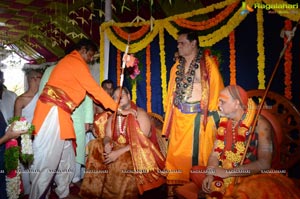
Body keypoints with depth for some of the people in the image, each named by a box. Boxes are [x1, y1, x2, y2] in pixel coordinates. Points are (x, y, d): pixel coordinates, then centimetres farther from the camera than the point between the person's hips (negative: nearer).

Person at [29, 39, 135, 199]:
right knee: (47, 160, -7)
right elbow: (94, 88, -11)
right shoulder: (76, 62, -7)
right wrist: (119, 109, -8)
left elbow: (89, 90, 23)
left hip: (58, 112, 10)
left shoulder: (70, 61, 23)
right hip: (53, 111, -10)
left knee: (66, 157, 14)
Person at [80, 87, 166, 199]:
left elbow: (141, 143, -20)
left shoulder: (140, 114, -11)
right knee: (96, 147, -15)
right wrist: (107, 144, -22)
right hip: (117, 149, 6)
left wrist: (119, 152, -28)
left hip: (138, 153, -6)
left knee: (122, 161, -35)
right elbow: (107, 137, 4)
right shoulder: (113, 117, 11)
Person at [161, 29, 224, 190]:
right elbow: (171, 93, 13)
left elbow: (216, 91, -7)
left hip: (199, 116, -5)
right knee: (177, 153, 8)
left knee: (198, 153, 2)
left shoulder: (207, 64, -3)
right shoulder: (176, 67, 13)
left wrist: (213, 116, -13)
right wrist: (169, 115, 8)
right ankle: (176, 187, 21)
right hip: (179, 117, 5)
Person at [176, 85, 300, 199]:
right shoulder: (224, 123, 5)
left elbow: (264, 164, -21)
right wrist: (210, 174, -13)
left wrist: (226, 172, -21)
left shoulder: (260, 124, -13)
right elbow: (215, 154, 6)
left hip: (251, 178, -4)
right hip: (224, 177, 5)